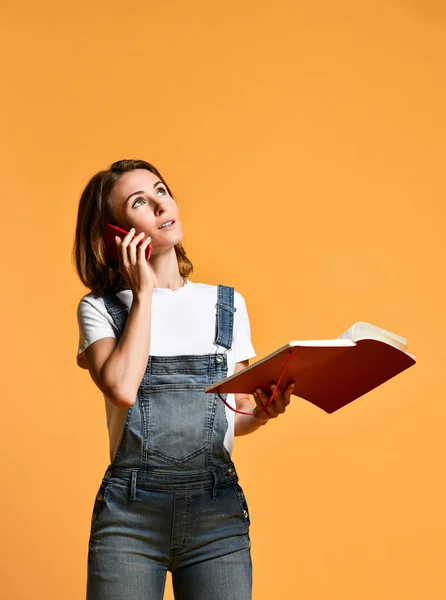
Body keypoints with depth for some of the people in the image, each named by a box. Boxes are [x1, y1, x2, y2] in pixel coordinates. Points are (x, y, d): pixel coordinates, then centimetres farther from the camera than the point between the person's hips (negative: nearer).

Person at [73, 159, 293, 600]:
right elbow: (122, 388, -15)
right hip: (130, 512, -2)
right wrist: (143, 293, -6)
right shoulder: (101, 307, 4)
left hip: (218, 512, 2)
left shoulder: (227, 304, 11)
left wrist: (261, 414, -7)